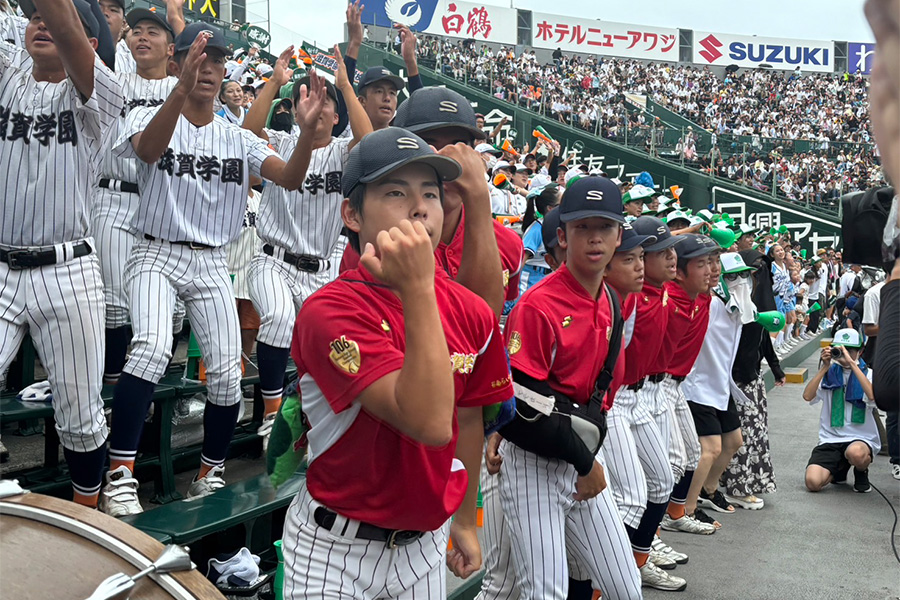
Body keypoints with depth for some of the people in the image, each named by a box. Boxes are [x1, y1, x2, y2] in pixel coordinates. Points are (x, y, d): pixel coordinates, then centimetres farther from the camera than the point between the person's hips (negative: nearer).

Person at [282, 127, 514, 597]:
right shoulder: (330, 311, -23)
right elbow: (430, 422, -33)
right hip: (335, 550, -5)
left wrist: (465, 520, 15)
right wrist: (418, 289, -35)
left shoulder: (471, 313, -4)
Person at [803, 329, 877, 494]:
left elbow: (873, 396, -21)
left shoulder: (867, 373, 4)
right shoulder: (829, 373, 10)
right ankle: (841, 467, 17)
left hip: (861, 439, -2)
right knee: (813, 482, -19)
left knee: (855, 453, -40)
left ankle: (861, 472, 0)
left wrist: (852, 363, -21)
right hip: (830, 439, 2)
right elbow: (807, 396, -6)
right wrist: (824, 367, -9)